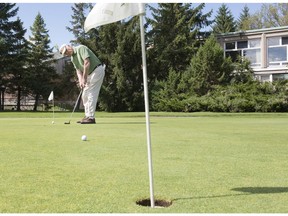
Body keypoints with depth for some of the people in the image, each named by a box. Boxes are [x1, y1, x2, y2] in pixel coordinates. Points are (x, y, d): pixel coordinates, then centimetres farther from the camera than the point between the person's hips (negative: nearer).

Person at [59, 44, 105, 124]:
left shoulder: (81, 48, -13)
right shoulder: (72, 58, 13)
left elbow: (87, 63, -23)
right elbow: (78, 70, 6)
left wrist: (84, 78, -22)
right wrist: (80, 81, -13)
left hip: (97, 70, -9)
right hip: (90, 74, 10)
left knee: (91, 94, -13)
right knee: (85, 96, 9)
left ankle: (91, 117, -12)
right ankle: (87, 116, 15)